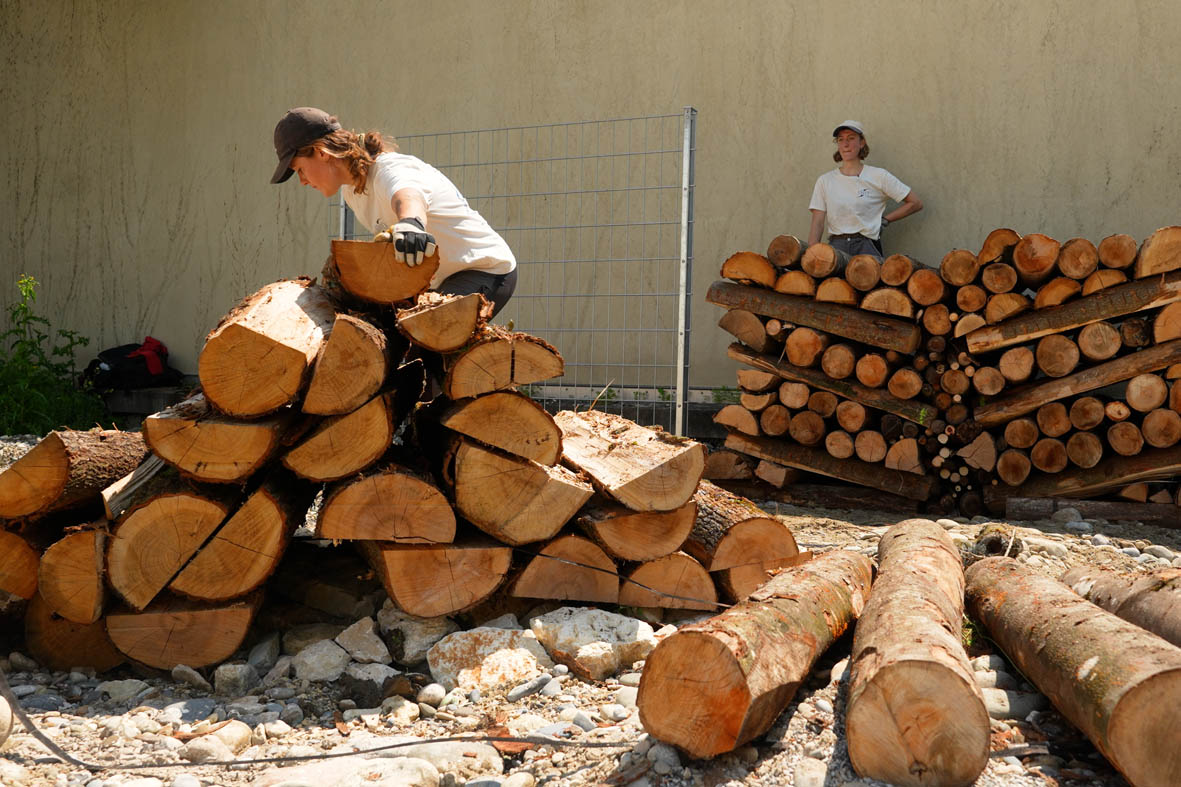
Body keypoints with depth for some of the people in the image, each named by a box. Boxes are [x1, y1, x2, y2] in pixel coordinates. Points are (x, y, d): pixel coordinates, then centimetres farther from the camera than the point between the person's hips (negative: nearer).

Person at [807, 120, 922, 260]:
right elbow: (817, 224, 6)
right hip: (836, 247, 2)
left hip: (867, 248, -2)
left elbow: (915, 204, 11)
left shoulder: (878, 176, 7)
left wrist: (884, 220, 6)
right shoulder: (825, 181, 12)